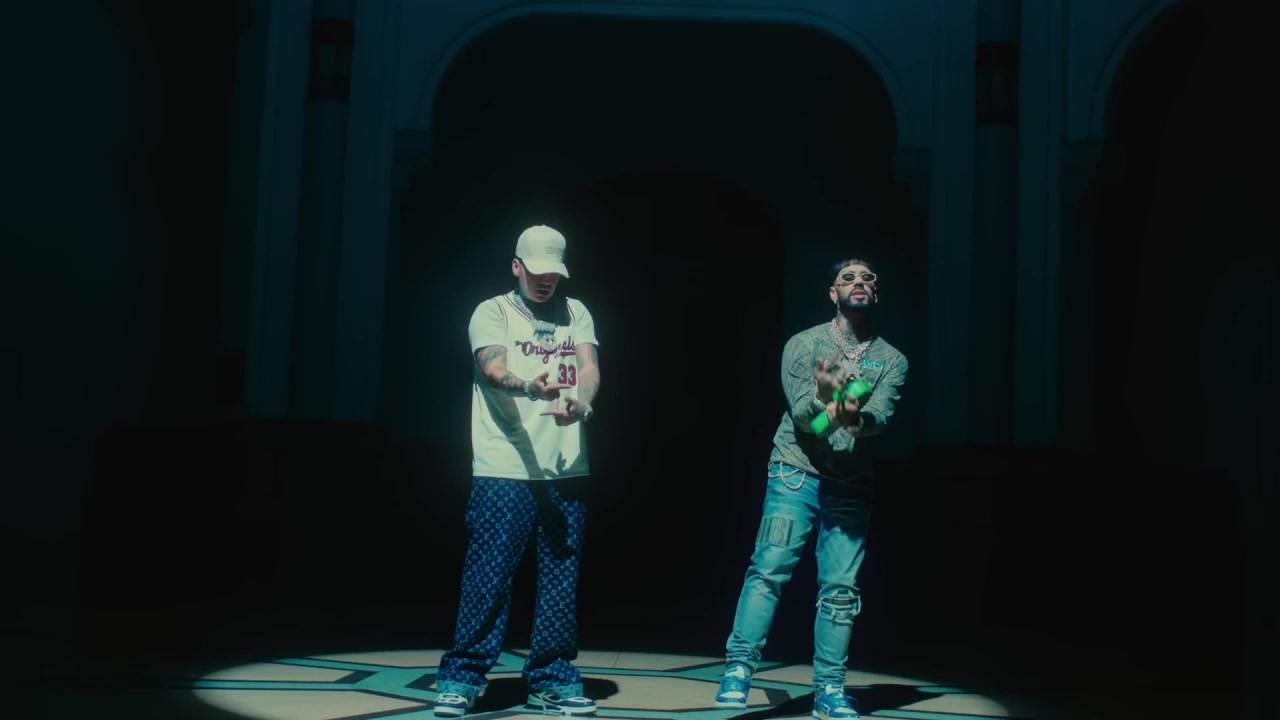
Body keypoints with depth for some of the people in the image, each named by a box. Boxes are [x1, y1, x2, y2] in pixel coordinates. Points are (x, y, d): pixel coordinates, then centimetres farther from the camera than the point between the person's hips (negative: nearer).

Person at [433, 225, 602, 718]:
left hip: (567, 471, 4)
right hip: (504, 471, -4)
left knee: (561, 581, 7)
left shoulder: (575, 313, 15)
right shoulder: (492, 312, 2)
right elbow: (493, 370, -15)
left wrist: (580, 404, -23)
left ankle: (551, 681, 19)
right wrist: (530, 387, -37)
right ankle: (461, 679, 8)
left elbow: (589, 367, 0)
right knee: (488, 578, -5)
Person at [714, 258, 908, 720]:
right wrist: (822, 398, -35)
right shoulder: (804, 345, 1)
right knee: (769, 569, -13)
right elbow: (801, 413, -11)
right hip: (796, 474, -2)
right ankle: (738, 669, -7)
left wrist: (857, 417, -34)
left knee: (840, 588, 1)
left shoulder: (892, 360, 7)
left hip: (851, 486, 2)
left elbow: (880, 417, -10)